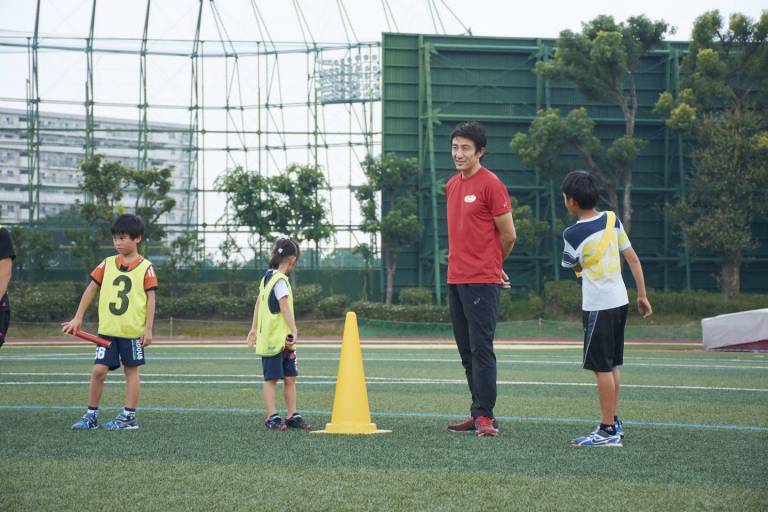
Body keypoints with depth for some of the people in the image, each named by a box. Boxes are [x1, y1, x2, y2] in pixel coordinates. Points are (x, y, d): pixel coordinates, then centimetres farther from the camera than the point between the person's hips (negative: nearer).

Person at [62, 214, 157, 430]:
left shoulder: (145, 268, -3)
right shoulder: (107, 264, 6)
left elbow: (151, 298, -4)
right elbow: (91, 289, 10)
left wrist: (148, 328, -8)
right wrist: (78, 318, 5)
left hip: (133, 331, -3)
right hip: (107, 329, 3)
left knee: (131, 370, 5)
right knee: (99, 370, -2)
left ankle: (129, 416, 11)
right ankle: (91, 415, 7)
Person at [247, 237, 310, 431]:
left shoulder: (267, 276, 14)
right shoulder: (280, 280, -15)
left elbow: (259, 303, 20)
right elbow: (285, 307, -22)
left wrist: (254, 329, 25)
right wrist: (294, 330, -25)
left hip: (283, 340, 9)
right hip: (274, 338, -9)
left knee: (290, 378, 9)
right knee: (271, 379, -2)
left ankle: (292, 416, 13)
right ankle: (271, 418, 3)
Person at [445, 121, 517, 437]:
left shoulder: (491, 184, -9)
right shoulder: (451, 185, 14)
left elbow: (508, 235, -6)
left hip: (482, 282, -8)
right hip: (456, 280, 8)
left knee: (481, 349, -9)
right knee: (467, 352, 10)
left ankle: (485, 416, -7)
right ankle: (479, 415, 16)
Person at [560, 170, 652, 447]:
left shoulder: (573, 234, -15)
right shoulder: (612, 219, 4)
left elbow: (572, 266, 2)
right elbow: (633, 259, 7)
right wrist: (642, 295, 12)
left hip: (598, 307, -7)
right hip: (619, 300, 7)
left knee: (602, 368, -3)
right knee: (612, 365, 15)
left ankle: (608, 430, -1)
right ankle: (614, 423, 23)